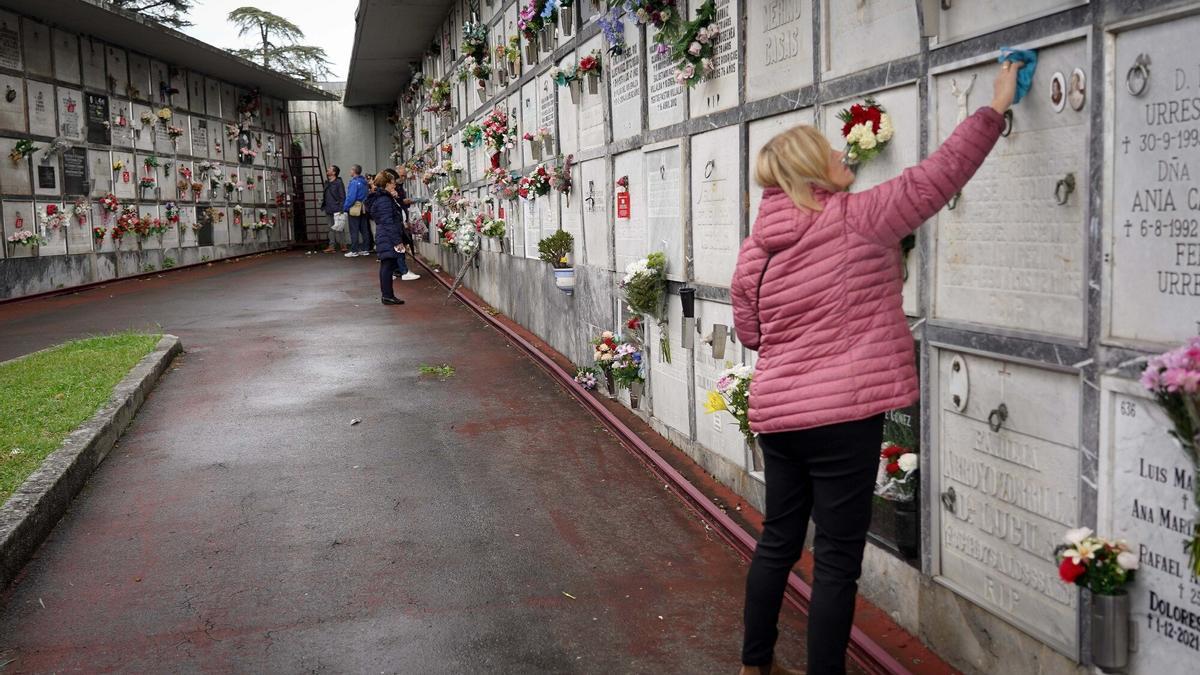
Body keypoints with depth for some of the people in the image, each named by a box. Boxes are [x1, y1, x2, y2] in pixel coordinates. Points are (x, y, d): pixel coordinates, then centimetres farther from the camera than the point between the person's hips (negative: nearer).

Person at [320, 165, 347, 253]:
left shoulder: (339, 183, -10)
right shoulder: (327, 183, 13)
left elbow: (342, 197, -13)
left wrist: (341, 209, -18)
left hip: (337, 210, -8)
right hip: (329, 210, 8)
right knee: (331, 229, 10)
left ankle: (344, 246, 1)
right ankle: (332, 246, 13)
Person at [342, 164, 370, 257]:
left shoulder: (354, 182, -16)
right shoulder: (364, 182, 8)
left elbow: (351, 197, -21)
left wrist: (345, 207, -13)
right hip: (363, 209, 8)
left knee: (354, 231, -2)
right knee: (364, 230, 11)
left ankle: (354, 250, 0)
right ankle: (365, 249, 15)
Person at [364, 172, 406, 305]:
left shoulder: (378, 198, 14)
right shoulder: (385, 200, -17)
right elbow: (388, 223, -21)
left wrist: (393, 198, 8)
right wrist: (397, 241, -21)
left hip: (383, 238, 10)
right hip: (388, 239, -10)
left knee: (386, 266, 14)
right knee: (388, 266, -6)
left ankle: (386, 295, 20)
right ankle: (388, 296, -3)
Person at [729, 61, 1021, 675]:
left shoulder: (755, 246, 7)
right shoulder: (858, 219, -9)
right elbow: (937, 175, -2)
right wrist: (996, 107, 8)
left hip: (774, 412, 7)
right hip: (841, 414, -7)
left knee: (778, 539, 20)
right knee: (837, 560, 3)